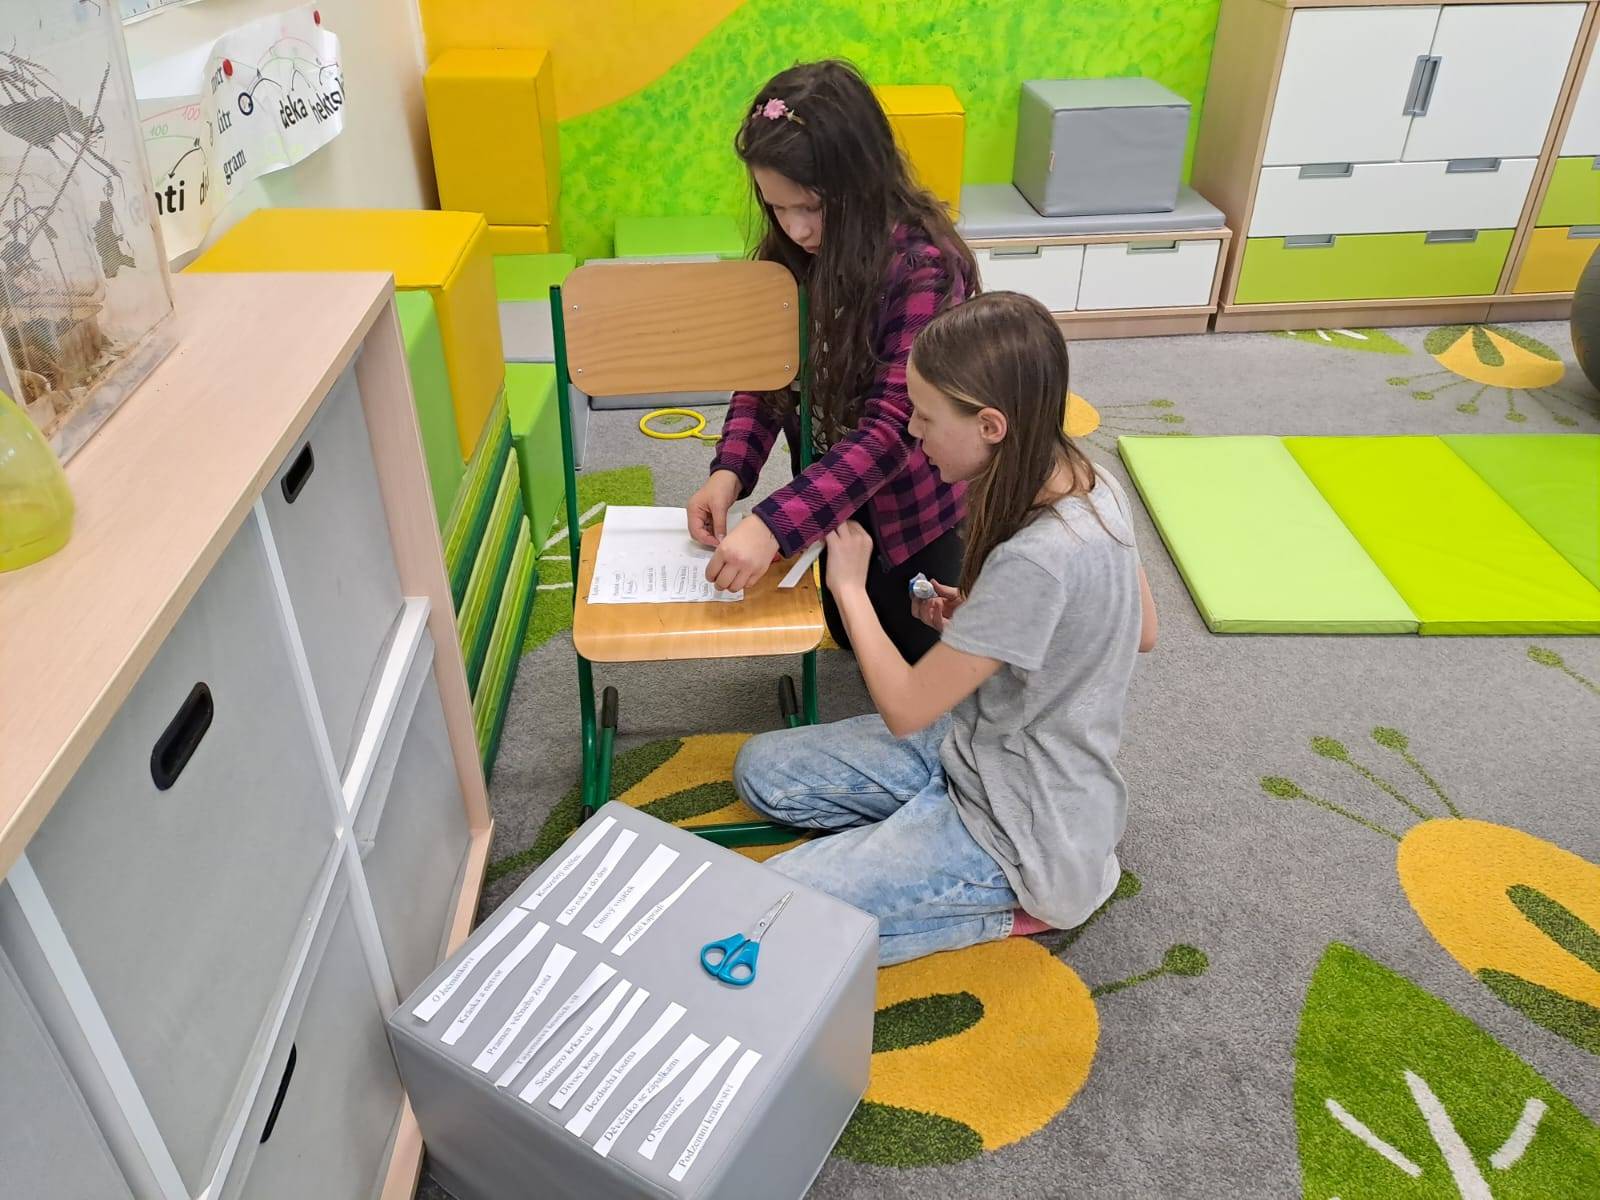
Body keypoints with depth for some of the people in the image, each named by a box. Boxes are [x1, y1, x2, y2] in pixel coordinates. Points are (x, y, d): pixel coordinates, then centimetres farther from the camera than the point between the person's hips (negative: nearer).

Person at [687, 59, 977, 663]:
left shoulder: (924, 267, -30)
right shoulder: (794, 254, -9)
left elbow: (894, 428, -34)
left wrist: (774, 523, -43)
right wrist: (730, 470, -21)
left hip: (913, 509, -6)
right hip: (835, 496, 6)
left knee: (919, 656, 14)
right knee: (851, 636, 24)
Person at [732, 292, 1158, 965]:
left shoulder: (1035, 559, -34)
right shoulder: (1092, 484, -7)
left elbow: (905, 709, -23)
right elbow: (1142, 632, 10)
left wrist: (849, 586, -9)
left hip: (1021, 825, -9)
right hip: (975, 744, 9)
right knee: (762, 768, 10)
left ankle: (1023, 902, -1)